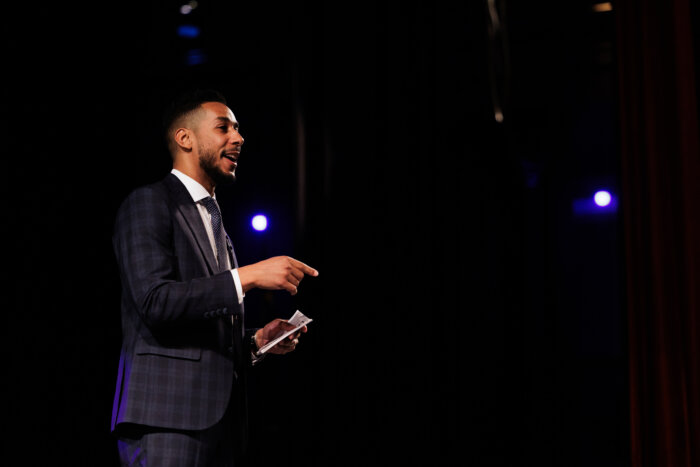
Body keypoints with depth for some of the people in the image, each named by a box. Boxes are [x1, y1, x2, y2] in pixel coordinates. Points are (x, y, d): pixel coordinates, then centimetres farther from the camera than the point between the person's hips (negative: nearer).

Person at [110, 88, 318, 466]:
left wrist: (256, 341, 9)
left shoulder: (215, 223, 25)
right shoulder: (148, 204, -1)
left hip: (219, 419, 8)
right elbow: (155, 301, -15)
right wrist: (247, 276, -15)